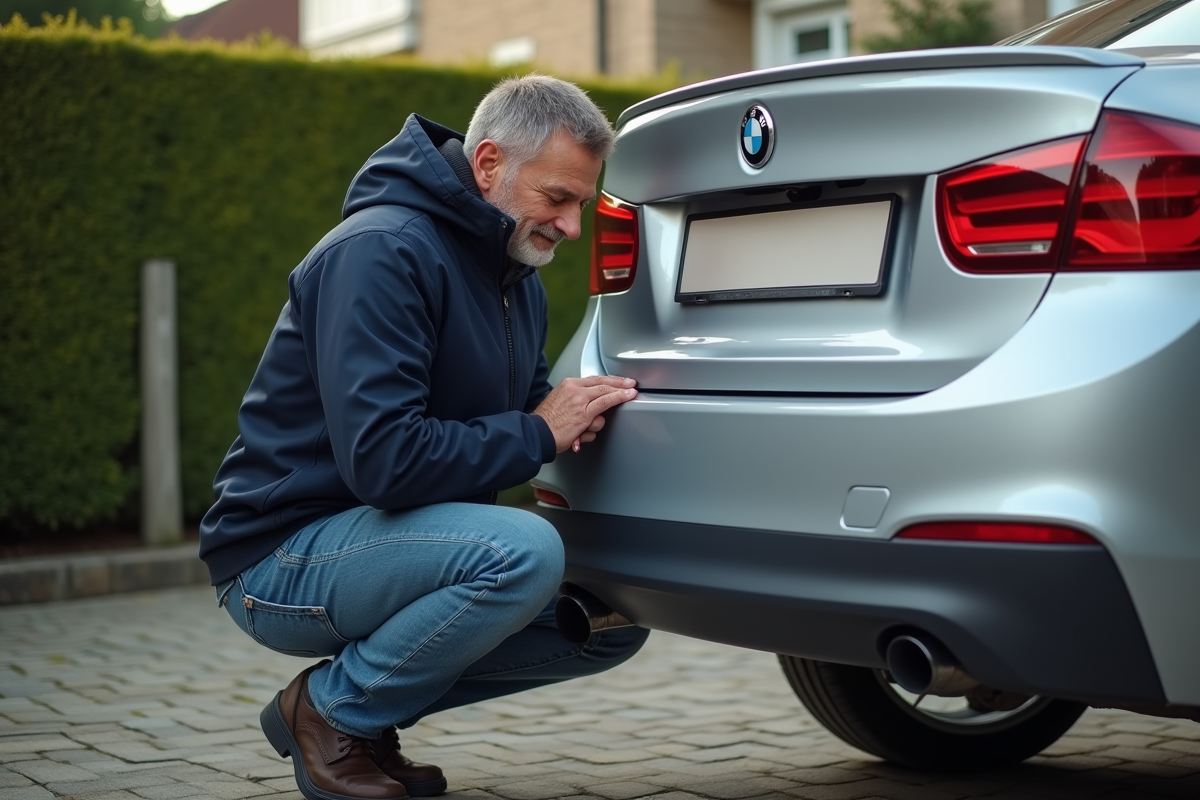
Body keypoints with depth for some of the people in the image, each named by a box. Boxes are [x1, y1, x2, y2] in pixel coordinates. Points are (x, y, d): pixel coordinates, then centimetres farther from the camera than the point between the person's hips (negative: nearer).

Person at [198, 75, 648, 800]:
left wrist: (573, 413, -3)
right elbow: (382, 459, -31)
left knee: (617, 618, 1)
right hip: (281, 557, -9)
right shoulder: (383, 251, -22)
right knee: (525, 552, -32)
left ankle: (367, 710, 8)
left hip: (383, 539, 9)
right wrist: (538, 433, -19)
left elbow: (525, 400, 22)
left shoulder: (520, 277, 9)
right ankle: (332, 712, -9)